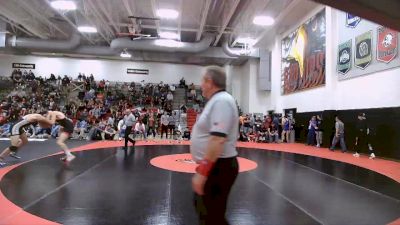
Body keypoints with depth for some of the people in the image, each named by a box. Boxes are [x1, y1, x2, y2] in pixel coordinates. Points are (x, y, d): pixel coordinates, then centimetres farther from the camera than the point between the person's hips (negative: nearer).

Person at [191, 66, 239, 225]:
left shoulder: (221, 101, -20)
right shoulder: (217, 100, 12)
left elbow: (218, 140, -29)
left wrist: (202, 172, -27)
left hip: (218, 167, -10)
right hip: (214, 165, 10)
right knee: (202, 206, 25)